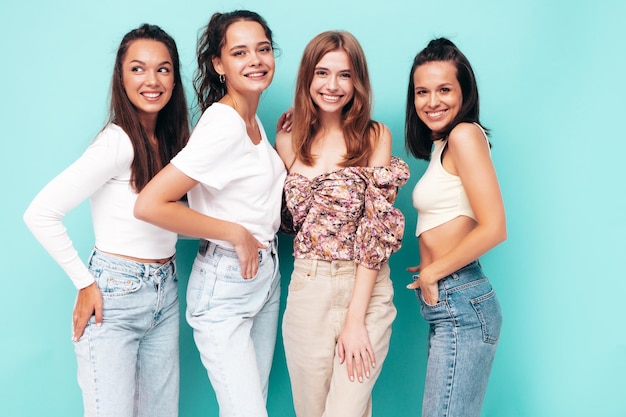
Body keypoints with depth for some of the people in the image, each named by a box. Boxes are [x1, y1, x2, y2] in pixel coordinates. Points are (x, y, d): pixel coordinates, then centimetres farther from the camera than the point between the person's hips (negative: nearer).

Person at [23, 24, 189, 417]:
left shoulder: (172, 141, 6)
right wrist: (84, 284, -15)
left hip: (165, 293, 7)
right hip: (114, 296, -7)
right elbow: (40, 214, -20)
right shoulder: (118, 142, -17)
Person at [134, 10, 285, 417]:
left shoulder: (253, 119, 6)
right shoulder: (222, 125, -21)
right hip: (224, 284, -8)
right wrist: (236, 234, -20)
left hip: (266, 274, 9)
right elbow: (150, 204, -28)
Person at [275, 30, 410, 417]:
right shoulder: (288, 142, 6)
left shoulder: (375, 137, -3)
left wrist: (355, 318, -13)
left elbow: (379, 228, -9)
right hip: (307, 290, 3)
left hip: (366, 289, -3)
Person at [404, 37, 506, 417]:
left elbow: (493, 229, -18)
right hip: (448, 304, 9)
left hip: (460, 303, -9)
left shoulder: (465, 134, -10)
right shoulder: (441, 143, 16)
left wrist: (431, 273, -10)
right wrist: (430, 267, 4)